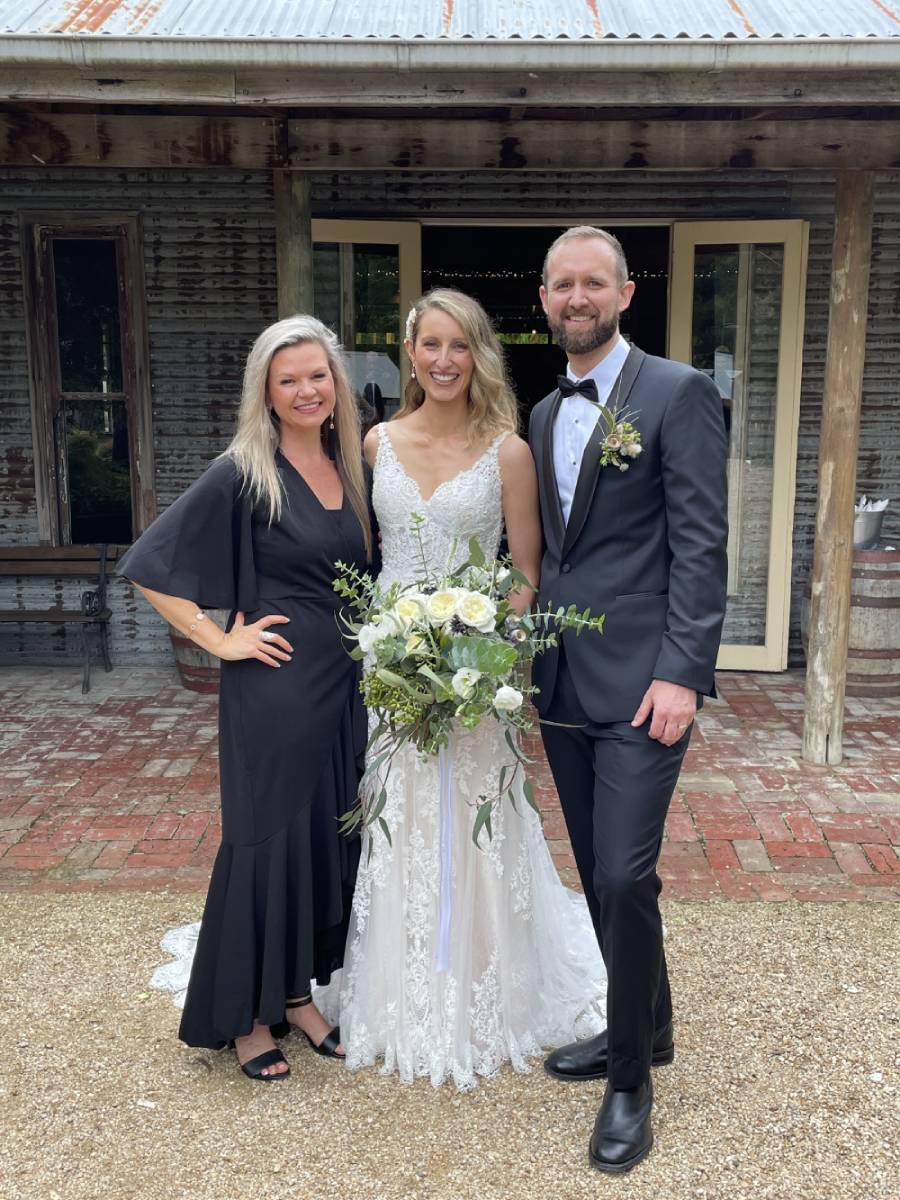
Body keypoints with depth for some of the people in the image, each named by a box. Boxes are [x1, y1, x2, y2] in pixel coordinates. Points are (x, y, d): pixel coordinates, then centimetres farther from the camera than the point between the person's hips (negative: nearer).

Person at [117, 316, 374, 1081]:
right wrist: (219, 640, -11)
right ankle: (246, 1016, 23)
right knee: (267, 838, 5)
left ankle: (299, 993, 32)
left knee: (331, 838, 13)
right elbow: (151, 566, -11)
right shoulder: (243, 474, -10)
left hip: (345, 686, 6)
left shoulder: (353, 471, 8)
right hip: (274, 688, -6)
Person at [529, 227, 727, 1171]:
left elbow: (700, 544, -12)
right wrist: (526, 651, 11)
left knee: (624, 877, -8)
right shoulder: (543, 415, 15)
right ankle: (644, 1028, 35)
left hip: (640, 683, -7)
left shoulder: (677, 394, -5)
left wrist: (682, 673, -18)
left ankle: (631, 1081, 12)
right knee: (598, 874, 15)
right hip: (563, 684, 7)